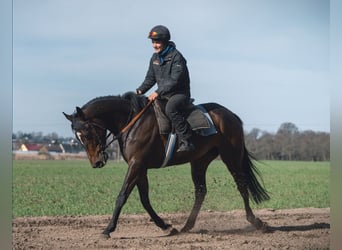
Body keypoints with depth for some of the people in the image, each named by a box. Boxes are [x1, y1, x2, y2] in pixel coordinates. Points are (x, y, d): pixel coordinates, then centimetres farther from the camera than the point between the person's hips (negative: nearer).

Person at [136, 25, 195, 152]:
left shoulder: (176, 57, -16)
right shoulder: (155, 58, 8)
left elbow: (174, 80, -24)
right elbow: (150, 79, 16)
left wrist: (158, 92, -30)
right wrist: (140, 91, 0)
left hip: (179, 93, -9)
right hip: (163, 95, 9)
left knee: (170, 109, -37)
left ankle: (186, 141, -37)